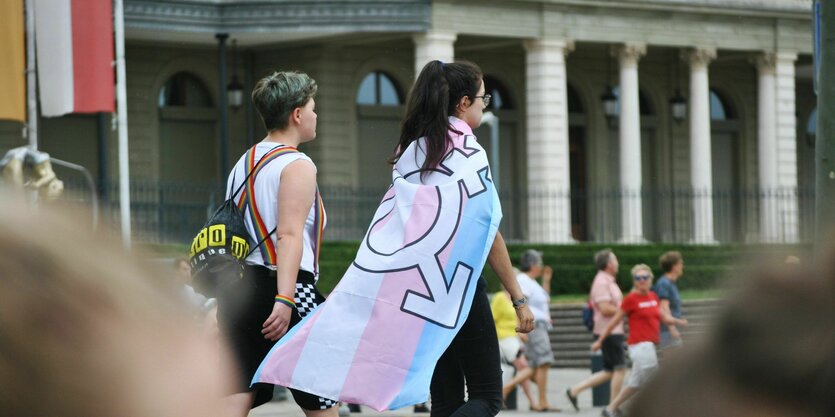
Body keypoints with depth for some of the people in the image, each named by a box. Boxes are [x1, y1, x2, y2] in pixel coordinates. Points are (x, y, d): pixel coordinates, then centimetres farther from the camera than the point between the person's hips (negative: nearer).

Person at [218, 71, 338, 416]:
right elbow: (289, 235, -19)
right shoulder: (297, 165, -7)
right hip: (287, 289, -8)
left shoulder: (244, 164, 18)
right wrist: (284, 300, -28)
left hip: (239, 292, 8)